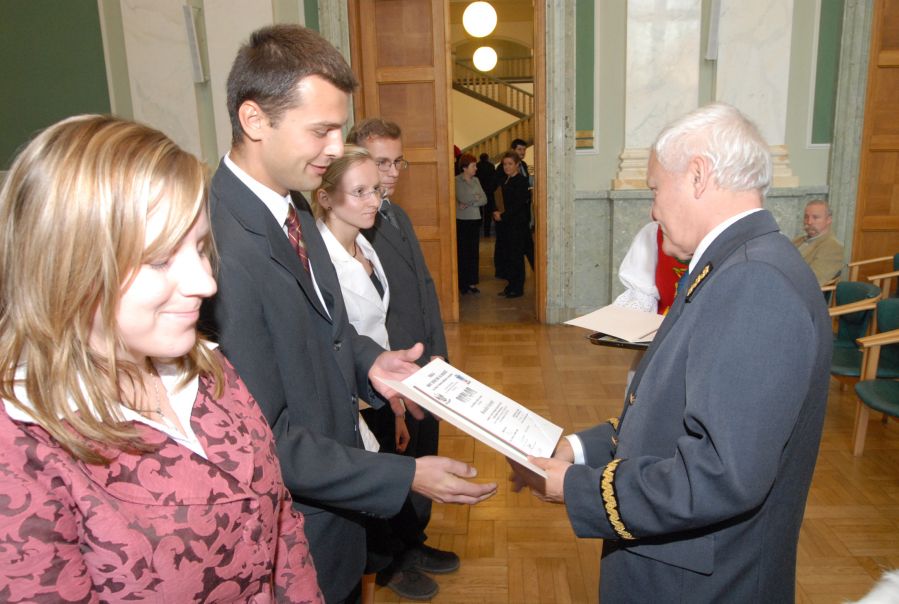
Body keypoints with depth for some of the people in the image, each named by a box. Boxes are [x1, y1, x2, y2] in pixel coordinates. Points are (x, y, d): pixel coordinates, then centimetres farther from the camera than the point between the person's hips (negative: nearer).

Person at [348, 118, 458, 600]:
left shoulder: (398, 214, 12)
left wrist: (437, 352, 10)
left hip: (423, 366, 9)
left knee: (423, 455, 21)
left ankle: (412, 542, 43)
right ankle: (386, 560, 34)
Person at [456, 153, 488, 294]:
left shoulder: (476, 180, 10)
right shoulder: (456, 181, -6)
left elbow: (484, 200, 2)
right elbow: (462, 198, -18)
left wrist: (469, 203, -10)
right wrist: (476, 198, -2)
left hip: (475, 219, 5)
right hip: (461, 220, -5)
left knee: (474, 252, 6)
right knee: (462, 252, -2)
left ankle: (472, 283, 13)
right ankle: (462, 284, 6)